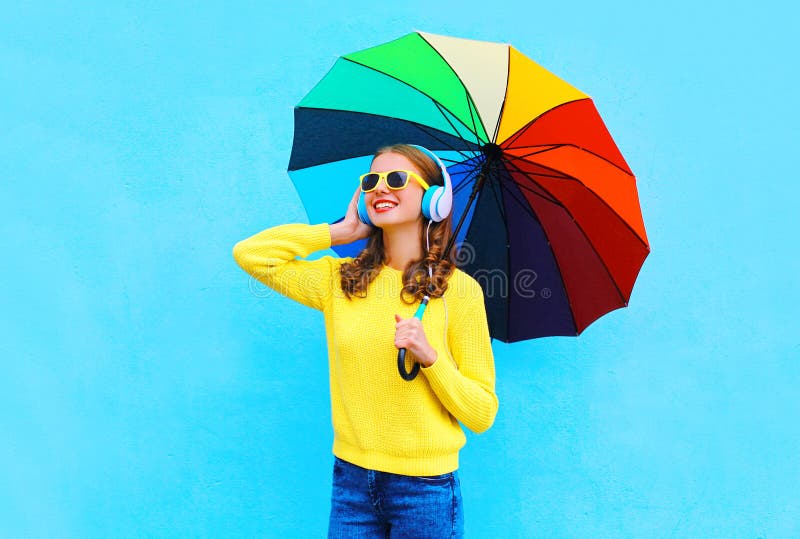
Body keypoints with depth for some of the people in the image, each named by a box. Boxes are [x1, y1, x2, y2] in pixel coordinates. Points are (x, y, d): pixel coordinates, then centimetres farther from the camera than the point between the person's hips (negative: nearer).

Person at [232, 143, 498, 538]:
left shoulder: (459, 289, -7)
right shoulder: (339, 279, 2)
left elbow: (483, 415, -6)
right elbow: (249, 254, -4)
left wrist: (429, 356, -23)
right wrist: (341, 230, -1)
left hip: (425, 488, -2)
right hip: (351, 479, 3)